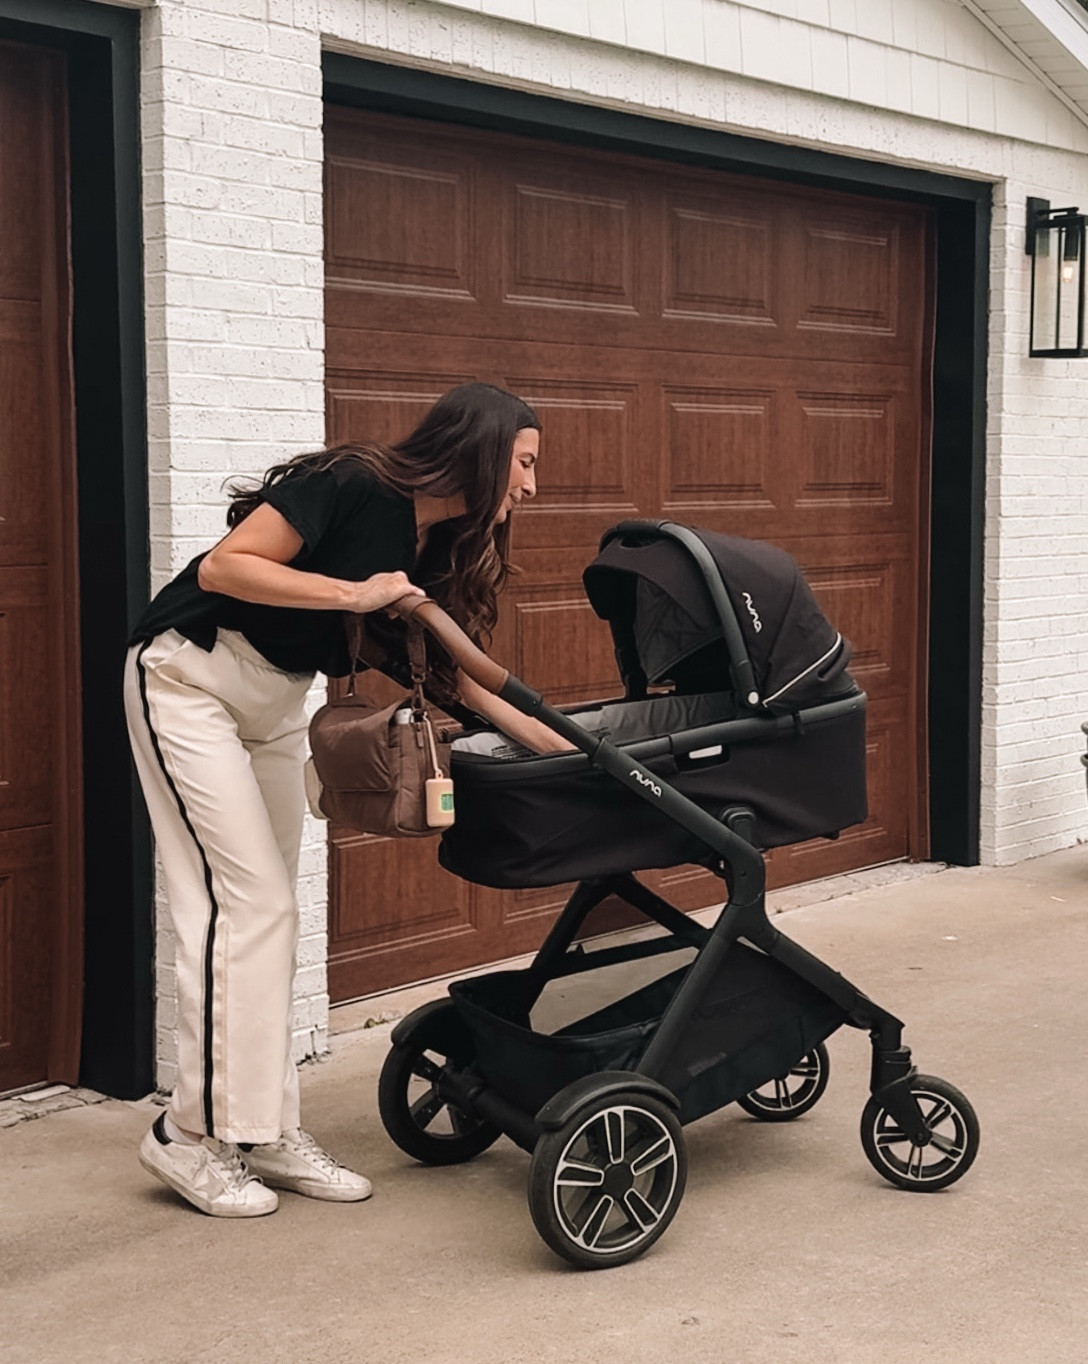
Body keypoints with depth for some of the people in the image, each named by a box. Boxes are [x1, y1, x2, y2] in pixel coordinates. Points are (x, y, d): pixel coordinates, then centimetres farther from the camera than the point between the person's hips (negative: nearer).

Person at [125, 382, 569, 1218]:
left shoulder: (443, 550, 1)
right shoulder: (353, 487, -22)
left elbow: (465, 680, 5)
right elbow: (221, 568, -25)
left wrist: (566, 750, -1)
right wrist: (354, 594, -28)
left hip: (273, 706, 8)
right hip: (188, 680, -8)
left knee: (267, 910, 6)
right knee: (245, 901, -12)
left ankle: (265, 1131, 12)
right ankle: (193, 1133, -3)